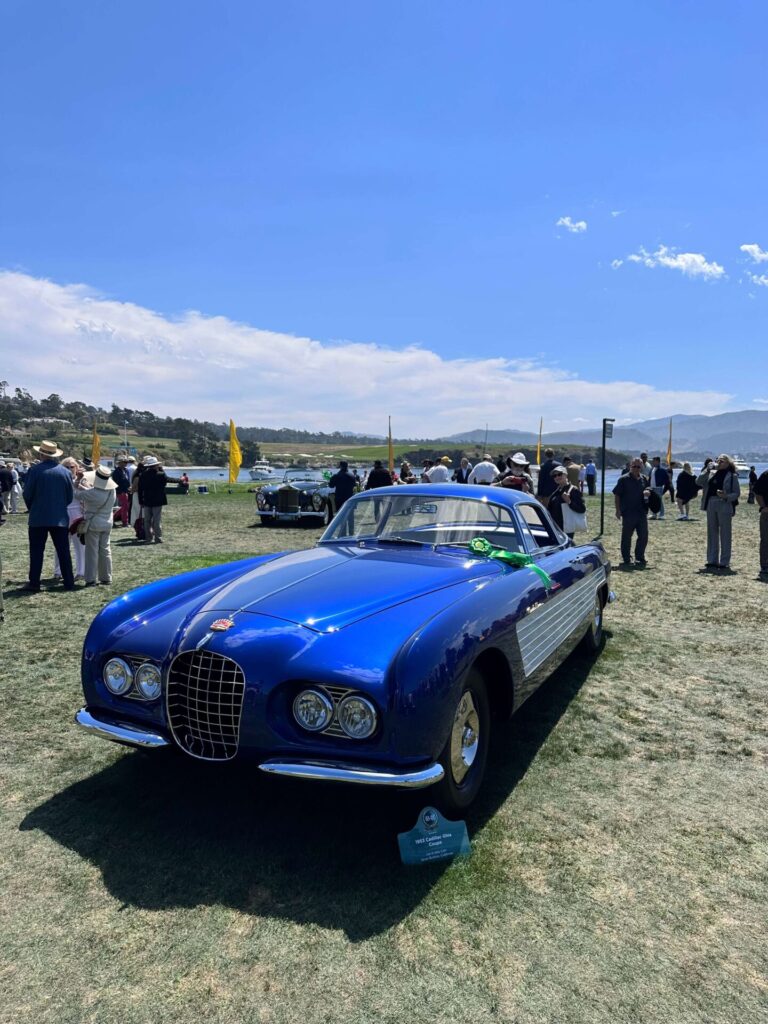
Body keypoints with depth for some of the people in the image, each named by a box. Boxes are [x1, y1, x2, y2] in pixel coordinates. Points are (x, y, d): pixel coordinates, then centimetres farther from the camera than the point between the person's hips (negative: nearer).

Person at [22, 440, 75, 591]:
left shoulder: (35, 470, -9)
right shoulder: (65, 472, -1)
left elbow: (27, 494, -4)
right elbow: (70, 496, 5)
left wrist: (32, 509, 15)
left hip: (38, 518, -2)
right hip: (60, 518, 2)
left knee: (36, 551, 6)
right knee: (64, 551, 6)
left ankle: (34, 583, 8)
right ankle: (69, 583, 8)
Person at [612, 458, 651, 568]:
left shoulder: (643, 479, 11)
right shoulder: (624, 479, -5)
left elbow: (648, 490, 24)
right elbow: (617, 495, -5)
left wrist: (647, 492, -2)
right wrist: (618, 510, -10)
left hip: (642, 512, 5)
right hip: (628, 513, -5)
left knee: (643, 536, 7)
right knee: (626, 537, 4)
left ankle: (640, 558, 20)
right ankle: (626, 559, 14)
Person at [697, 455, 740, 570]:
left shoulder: (732, 476, -2)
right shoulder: (711, 473, 10)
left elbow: (737, 493, -3)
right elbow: (698, 481, 3)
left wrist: (726, 496, -21)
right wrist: (707, 470, -5)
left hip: (725, 506, -5)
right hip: (711, 504, 5)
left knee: (725, 534, 1)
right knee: (712, 533, 10)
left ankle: (724, 562, 7)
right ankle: (712, 560, 19)